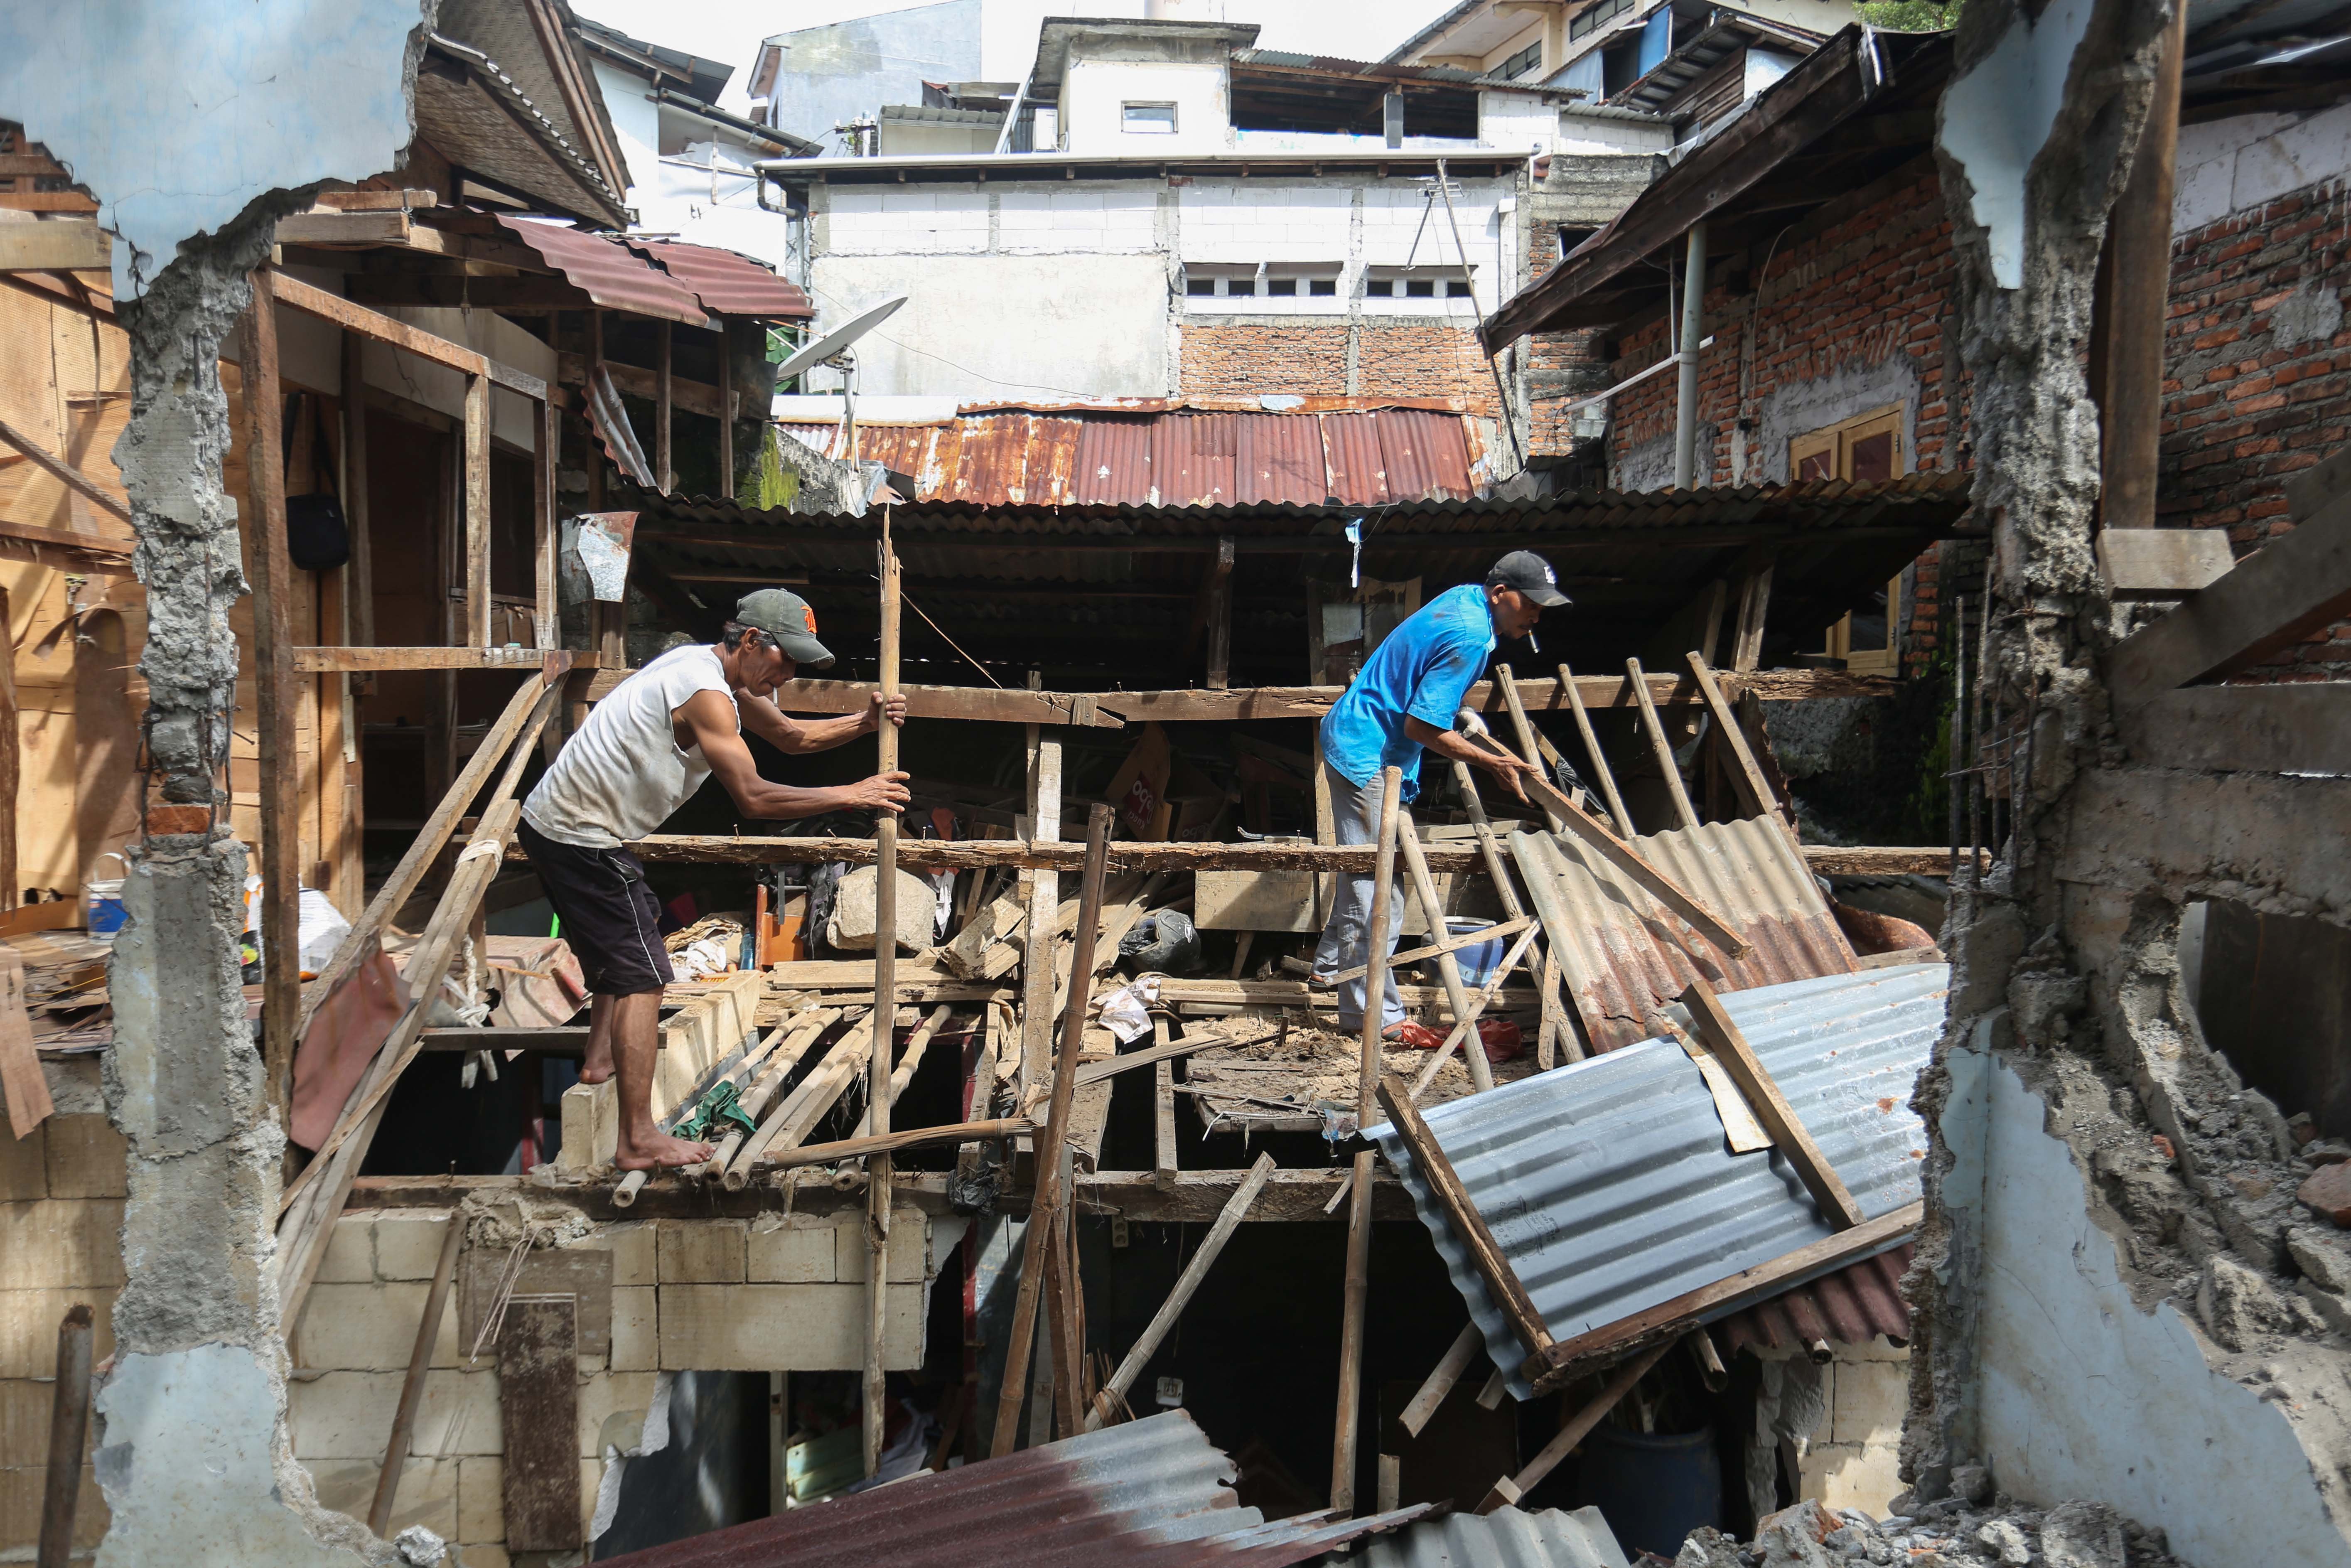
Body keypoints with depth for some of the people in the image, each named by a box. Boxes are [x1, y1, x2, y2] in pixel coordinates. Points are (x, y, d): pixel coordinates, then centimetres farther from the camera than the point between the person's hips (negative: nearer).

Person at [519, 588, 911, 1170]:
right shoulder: (706, 694, -23)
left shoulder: (717, 670, 9)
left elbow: (792, 736, 17)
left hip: (555, 820, 11)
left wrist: (863, 724, 2)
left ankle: (600, 1057, 48)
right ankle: (639, 1141, -10)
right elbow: (753, 798, -28)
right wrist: (853, 795, -24)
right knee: (642, 975, -11)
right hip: (581, 838, -11)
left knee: (625, 935, 32)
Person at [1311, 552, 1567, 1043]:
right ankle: (1377, 1015, -3)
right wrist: (1493, 764, -18)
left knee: (1365, 868, 23)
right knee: (1378, 888, -7)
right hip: (1368, 756, -11)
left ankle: (1332, 964, 39)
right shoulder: (1470, 638, -25)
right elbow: (1422, 727, -25)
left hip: (1351, 739, 11)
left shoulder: (1466, 598, 6)